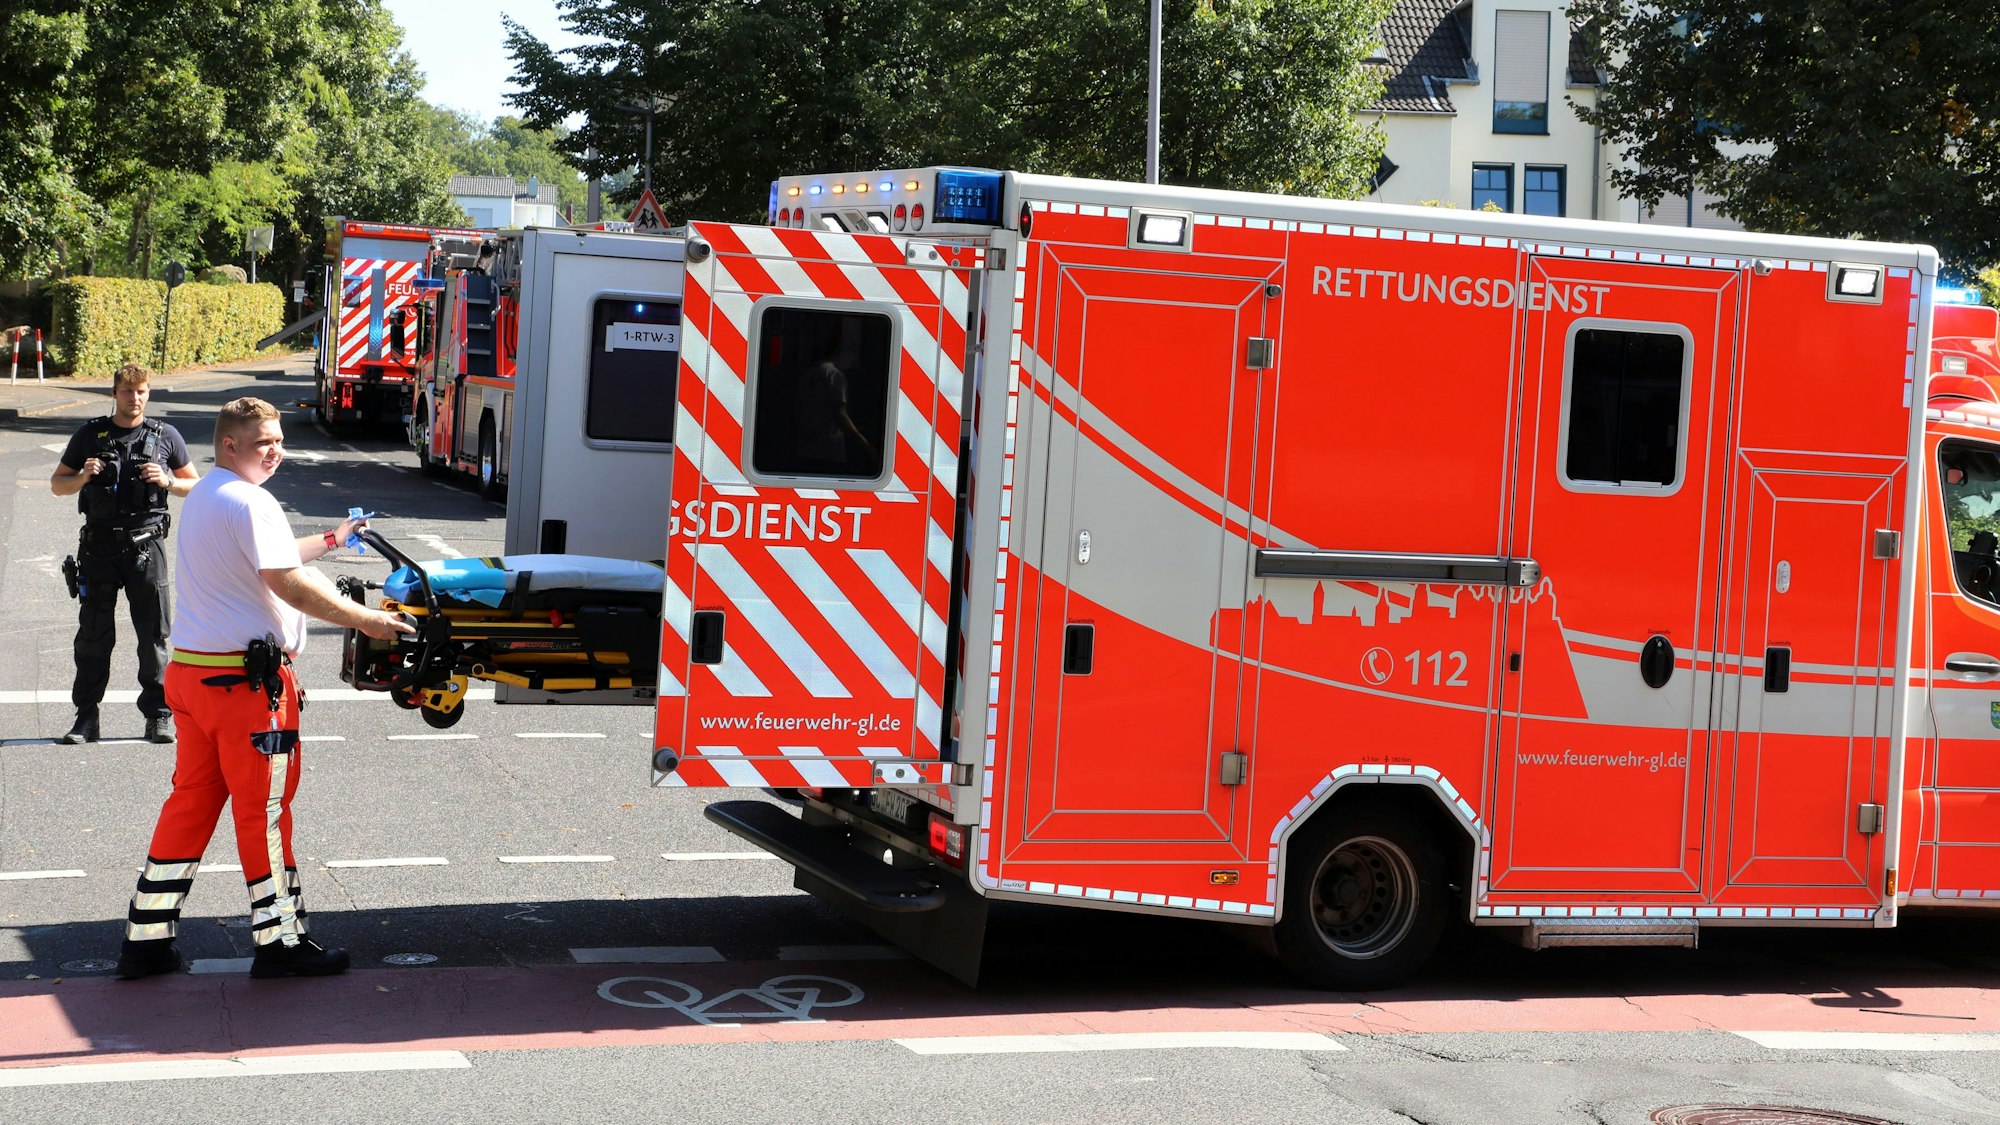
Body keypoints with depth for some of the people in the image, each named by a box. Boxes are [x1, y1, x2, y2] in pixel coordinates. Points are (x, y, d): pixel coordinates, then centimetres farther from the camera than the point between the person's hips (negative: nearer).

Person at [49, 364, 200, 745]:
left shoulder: (165, 436, 6)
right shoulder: (89, 435, 7)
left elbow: (194, 485, 13)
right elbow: (57, 484, 13)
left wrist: (167, 481, -7)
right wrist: (83, 477, -7)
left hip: (146, 544, 0)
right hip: (99, 545, 1)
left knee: (154, 633, 1)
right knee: (93, 634, 2)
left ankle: (159, 714, 9)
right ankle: (86, 716, 7)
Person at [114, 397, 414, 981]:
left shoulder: (201, 496, 18)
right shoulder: (249, 502, -15)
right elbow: (288, 583, -21)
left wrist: (329, 539, 39)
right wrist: (366, 620, -17)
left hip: (188, 670, 10)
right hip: (245, 678, -9)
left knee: (191, 800, 12)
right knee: (263, 807, 0)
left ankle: (147, 938, 13)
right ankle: (279, 941, 7)